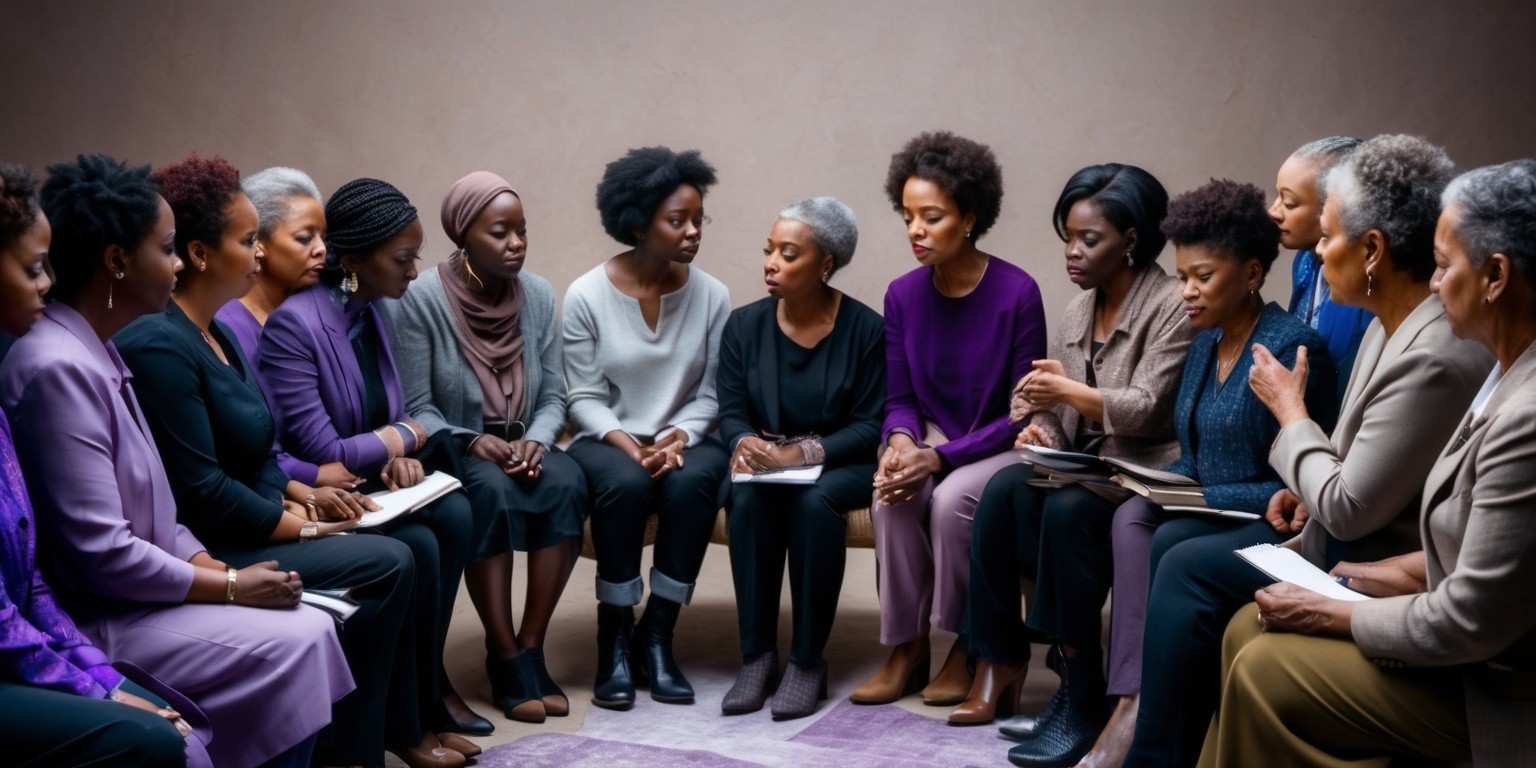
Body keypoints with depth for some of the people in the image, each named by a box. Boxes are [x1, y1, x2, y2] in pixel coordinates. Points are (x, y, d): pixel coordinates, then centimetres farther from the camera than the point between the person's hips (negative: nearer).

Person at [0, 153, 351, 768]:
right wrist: (231, 587, -14)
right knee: (289, 645, -16)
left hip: (131, 596, 9)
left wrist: (221, 570, 1)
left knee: (312, 627, -2)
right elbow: (100, 554, -22)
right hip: (91, 623, -9)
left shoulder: (97, 354, 10)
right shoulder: (58, 370, -21)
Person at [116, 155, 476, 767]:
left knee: (403, 552, 2)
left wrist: (305, 496, 4)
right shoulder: (161, 346, -20)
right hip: (209, 549, -10)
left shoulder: (215, 334, 13)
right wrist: (304, 526, -13)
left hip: (247, 524, 10)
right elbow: (200, 492, -22)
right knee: (386, 565, -14)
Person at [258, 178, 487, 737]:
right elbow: (322, 452, -24)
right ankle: (415, 703, -2)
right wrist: (407, 437, -8)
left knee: (455, 514, -15)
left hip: (363, 481, 8)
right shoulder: (293, 323, -22)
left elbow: (386, 414, 13)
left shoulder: (369, 313, 5)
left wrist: (399, 455, -11)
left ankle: (429, 675, -2)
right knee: (417, 546, -24)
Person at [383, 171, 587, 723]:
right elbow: (416, 409, -11)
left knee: (567, 482, -28)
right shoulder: (420, 300, -12)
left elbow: (553, 395, 3)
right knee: (492, 492, -35)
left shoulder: (538, 295, 0)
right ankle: (504, 658, -22)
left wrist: (536, 441, -17)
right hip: (450, 452, -4)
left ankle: (531, 648, -19)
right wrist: (473, 442, -26)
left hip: (520, 446, 4)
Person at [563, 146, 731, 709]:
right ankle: (613, 639, -18)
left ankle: (656, 637, -19)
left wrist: (679, 438, -17)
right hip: (608, 441, -1)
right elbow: (585, 398, -5)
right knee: (626, 483, -35)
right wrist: (629, 445, -21)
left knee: (692, 482, -33)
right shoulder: (586, 296, -6)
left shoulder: (711, 296, -1)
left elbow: (711, 392, 1)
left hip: (686, 440, 2)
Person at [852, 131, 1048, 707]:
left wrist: (939, 457, -23)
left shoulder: (1017, 293, -16)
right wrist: (901, 438, -20)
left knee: (952, 498, -32)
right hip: (933, 438, 4)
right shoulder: (904, 295, -2)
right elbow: (899, 397, 4)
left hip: (1003, 445, -3)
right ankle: (906, 647, -12)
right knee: (891, 497, -27)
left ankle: (967, 646, -9)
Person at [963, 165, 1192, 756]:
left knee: (1067, 509, -34)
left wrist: (1068, 390, -20)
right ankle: (998, 662, -19)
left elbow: (1147, 408, -16)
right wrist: (1038, 431, -7)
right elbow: (1054, 405, 15)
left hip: (1146, 471, -7)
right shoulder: (1078, 312, 14)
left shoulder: (1171, 306, -9)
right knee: (1003, 490, -22)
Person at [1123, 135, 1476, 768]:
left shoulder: (1435, 359, -28)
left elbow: (1348, 511, -24)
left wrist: (1289, 408, -11)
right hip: (1348, 528, 10)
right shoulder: (1393, 322, 3)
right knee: (1172, 546, 7)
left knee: (1189, 571, -11)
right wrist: (1310, 489, 1)